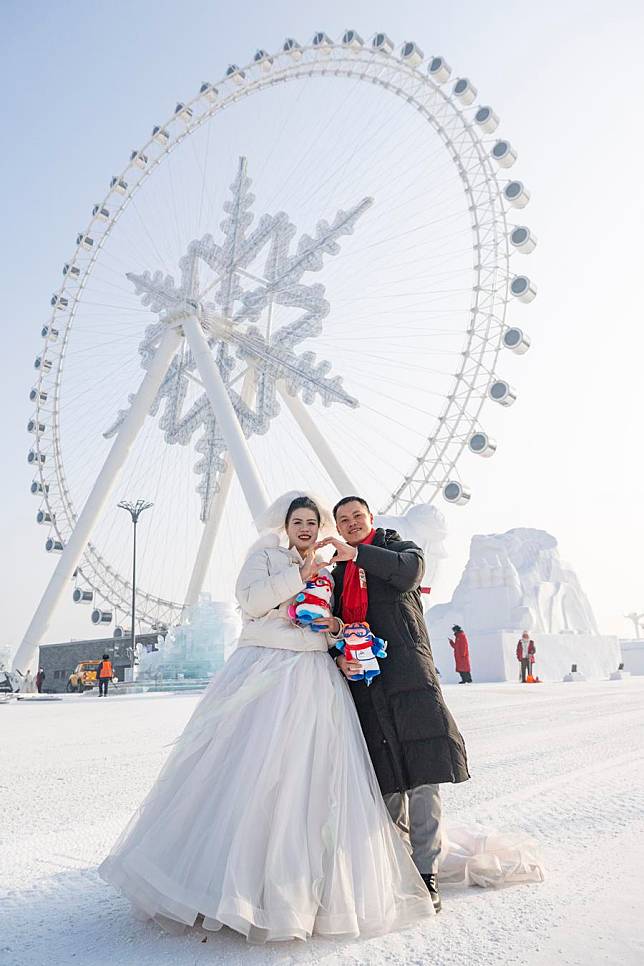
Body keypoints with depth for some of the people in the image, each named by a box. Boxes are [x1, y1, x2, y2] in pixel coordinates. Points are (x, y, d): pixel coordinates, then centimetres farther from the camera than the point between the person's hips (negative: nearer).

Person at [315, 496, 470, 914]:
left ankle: (426, 872, 1)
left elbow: (411, 570, -15)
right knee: (382, 780, 6)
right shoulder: (338, 572, 22)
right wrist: (339, 656, -2)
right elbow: (334, 626, 18)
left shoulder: (398, 547, 10)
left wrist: (356, 552, -19)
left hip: (408, 673, -3)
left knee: (420, 770, -8)